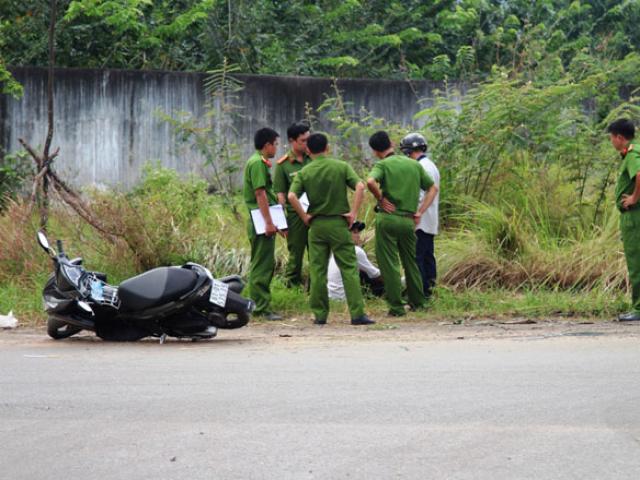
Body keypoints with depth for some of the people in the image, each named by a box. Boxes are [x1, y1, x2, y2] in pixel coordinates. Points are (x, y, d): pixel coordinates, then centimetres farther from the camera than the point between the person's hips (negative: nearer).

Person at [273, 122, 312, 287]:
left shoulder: (312, 160, 5)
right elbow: (280, 195, -4)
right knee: (295, 253, 2)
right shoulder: (283, 165, -5)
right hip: (296, 214, -3)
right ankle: (292, 286, 12)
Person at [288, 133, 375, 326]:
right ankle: (357, 313, -7)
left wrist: (304, 216, -2)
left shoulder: (304, 173, 1)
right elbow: (360, 186, -13)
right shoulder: (341, 167, -1)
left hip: (316, 224, 1)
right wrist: (354, 212, -8)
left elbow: (292, 196, -12)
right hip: (338, 223, -1)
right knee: (349, 268, -1)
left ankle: (320, 314, 7)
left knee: (317, 270, 7)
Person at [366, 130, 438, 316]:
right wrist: (419, 212, 12)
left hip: (388, 218, -5)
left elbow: (370, 182, -25)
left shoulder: (382, 165, -5)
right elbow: (433, 188, 16)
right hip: (409, 221, 5)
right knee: (410, 262, 19)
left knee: (389, 264, 1)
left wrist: (381, 199, -10)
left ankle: (396, 307, 0)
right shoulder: (414, 164, 11)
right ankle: (418, 302, 27)